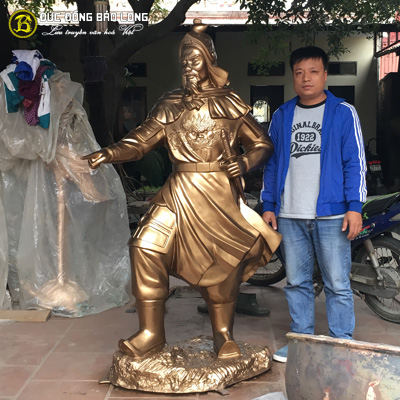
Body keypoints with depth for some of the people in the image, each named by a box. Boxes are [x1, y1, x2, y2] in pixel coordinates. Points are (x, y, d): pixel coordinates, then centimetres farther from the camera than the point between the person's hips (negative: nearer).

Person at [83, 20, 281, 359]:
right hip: (179, 192, 2)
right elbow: (140, 142, 3)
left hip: (219, 194, -1)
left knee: (221, 262, 3)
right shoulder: (170, 106, 9)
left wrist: (245, 163, -12)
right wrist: (109, 153, -14)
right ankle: (151, 333, 0)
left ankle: (223, 335, 23)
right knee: (147, 247, -12)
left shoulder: (229, 103, 5)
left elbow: (262, 144, 8)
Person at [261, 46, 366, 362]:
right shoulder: (281, 116, 13)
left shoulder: (344, 113, 3)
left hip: (332, 214, -3)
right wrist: (268, 206, 10)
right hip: (290, 216, 4)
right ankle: (301, 339, 24)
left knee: (337, 284, 2)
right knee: (297, 282, 11)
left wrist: (354, 207, -9)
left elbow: (355, 163, -1)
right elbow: (272, 163, 16)